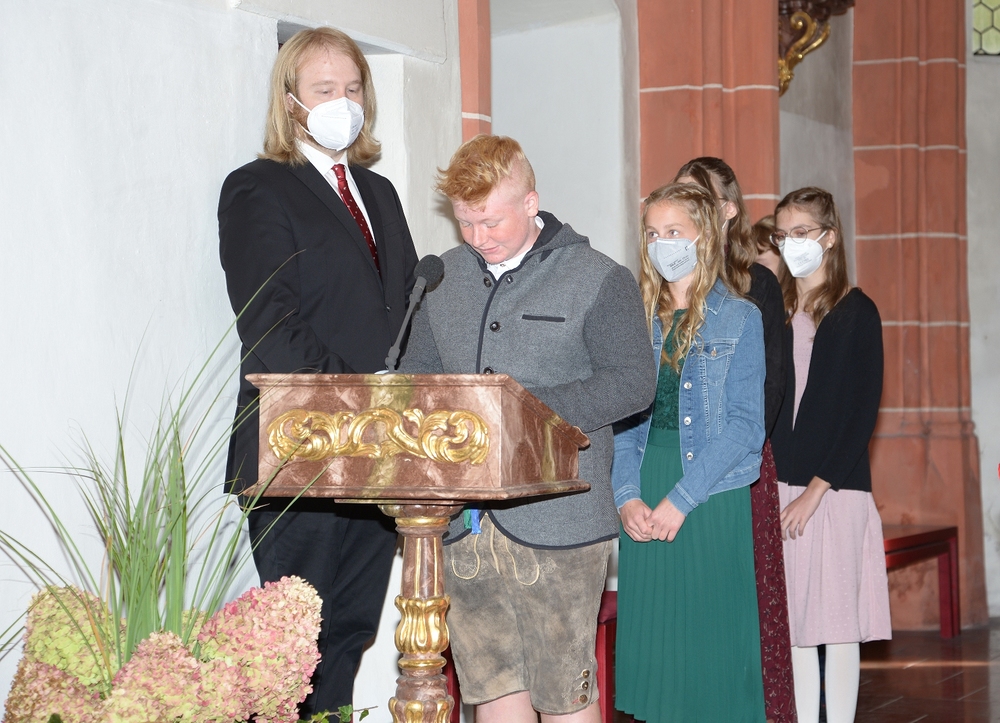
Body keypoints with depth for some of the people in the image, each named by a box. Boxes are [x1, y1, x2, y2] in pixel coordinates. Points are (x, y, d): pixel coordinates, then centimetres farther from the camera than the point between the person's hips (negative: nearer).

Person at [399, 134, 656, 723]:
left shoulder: (599, 280, -1)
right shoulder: (443, 279, 15)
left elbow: (632, 383, -10)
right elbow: (416, 374, 20)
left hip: (558, 518, -5)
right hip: (466, 520, 5)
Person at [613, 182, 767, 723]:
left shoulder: (739, 319, 1)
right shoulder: (637, 321, 13)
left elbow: (743, 426, -7)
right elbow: (621, 419, 8)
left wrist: (681, 499, -14)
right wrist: (627, 495, -7)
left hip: (712, 501, -4)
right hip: (644, 509, 4)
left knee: (712, 638, -2)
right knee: (651, 641, 4)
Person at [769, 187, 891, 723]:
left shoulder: (856, 312, -1)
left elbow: (862, 411, -7)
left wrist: (815, 490, -13)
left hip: (833, 488, -4)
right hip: (778, 487, 4)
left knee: (836, 618, -1)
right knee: (792, 620, 6)